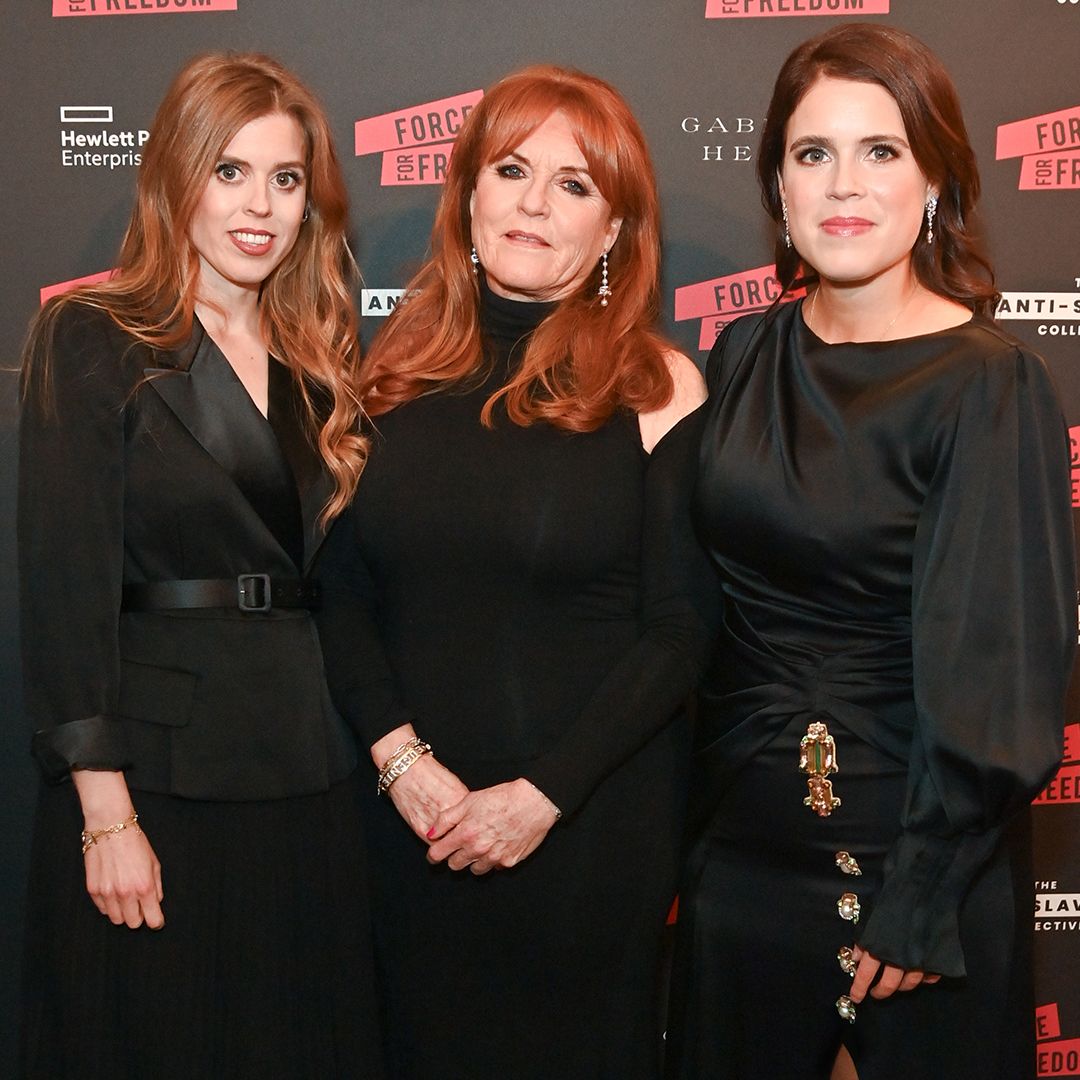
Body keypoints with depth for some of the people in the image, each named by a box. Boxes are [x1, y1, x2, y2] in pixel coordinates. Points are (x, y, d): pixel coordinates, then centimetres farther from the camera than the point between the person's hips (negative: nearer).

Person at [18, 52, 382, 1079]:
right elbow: (64, 584, -12)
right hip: (156, 772, -5)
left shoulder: (314, 359, 11)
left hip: (309, 777, 6)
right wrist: (106, 814, -15)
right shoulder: (92, 339, -6)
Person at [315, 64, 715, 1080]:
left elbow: (680, 630, -9)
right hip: (418, 812, 3)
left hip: (595, 820, -2)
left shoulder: (654, 387, -7)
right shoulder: (400, 372, 2)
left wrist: (545, 791, -14)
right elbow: (341, 591, 4)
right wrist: (402, 757, -9)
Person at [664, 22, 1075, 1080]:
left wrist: (926, 899, -14)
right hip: (739, 841, 5)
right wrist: (669, 833, 5)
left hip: (912, 839, -4)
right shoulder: (744, 357, 2)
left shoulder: (987, 384, -13)